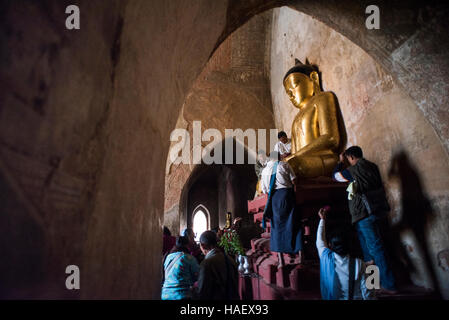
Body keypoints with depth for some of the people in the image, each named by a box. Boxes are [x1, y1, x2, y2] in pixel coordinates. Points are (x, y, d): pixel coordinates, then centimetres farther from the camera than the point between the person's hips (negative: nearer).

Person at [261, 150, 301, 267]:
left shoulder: (264, 170, 13)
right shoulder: (284, 165, 4)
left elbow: (264, 190, 13)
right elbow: (293, 180, 0)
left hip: (273, 197, 2)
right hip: (286, 194, -2)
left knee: (277, 227, 4)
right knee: (293, 224, 4)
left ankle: (281, 260, 1)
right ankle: (300, 252, 1)